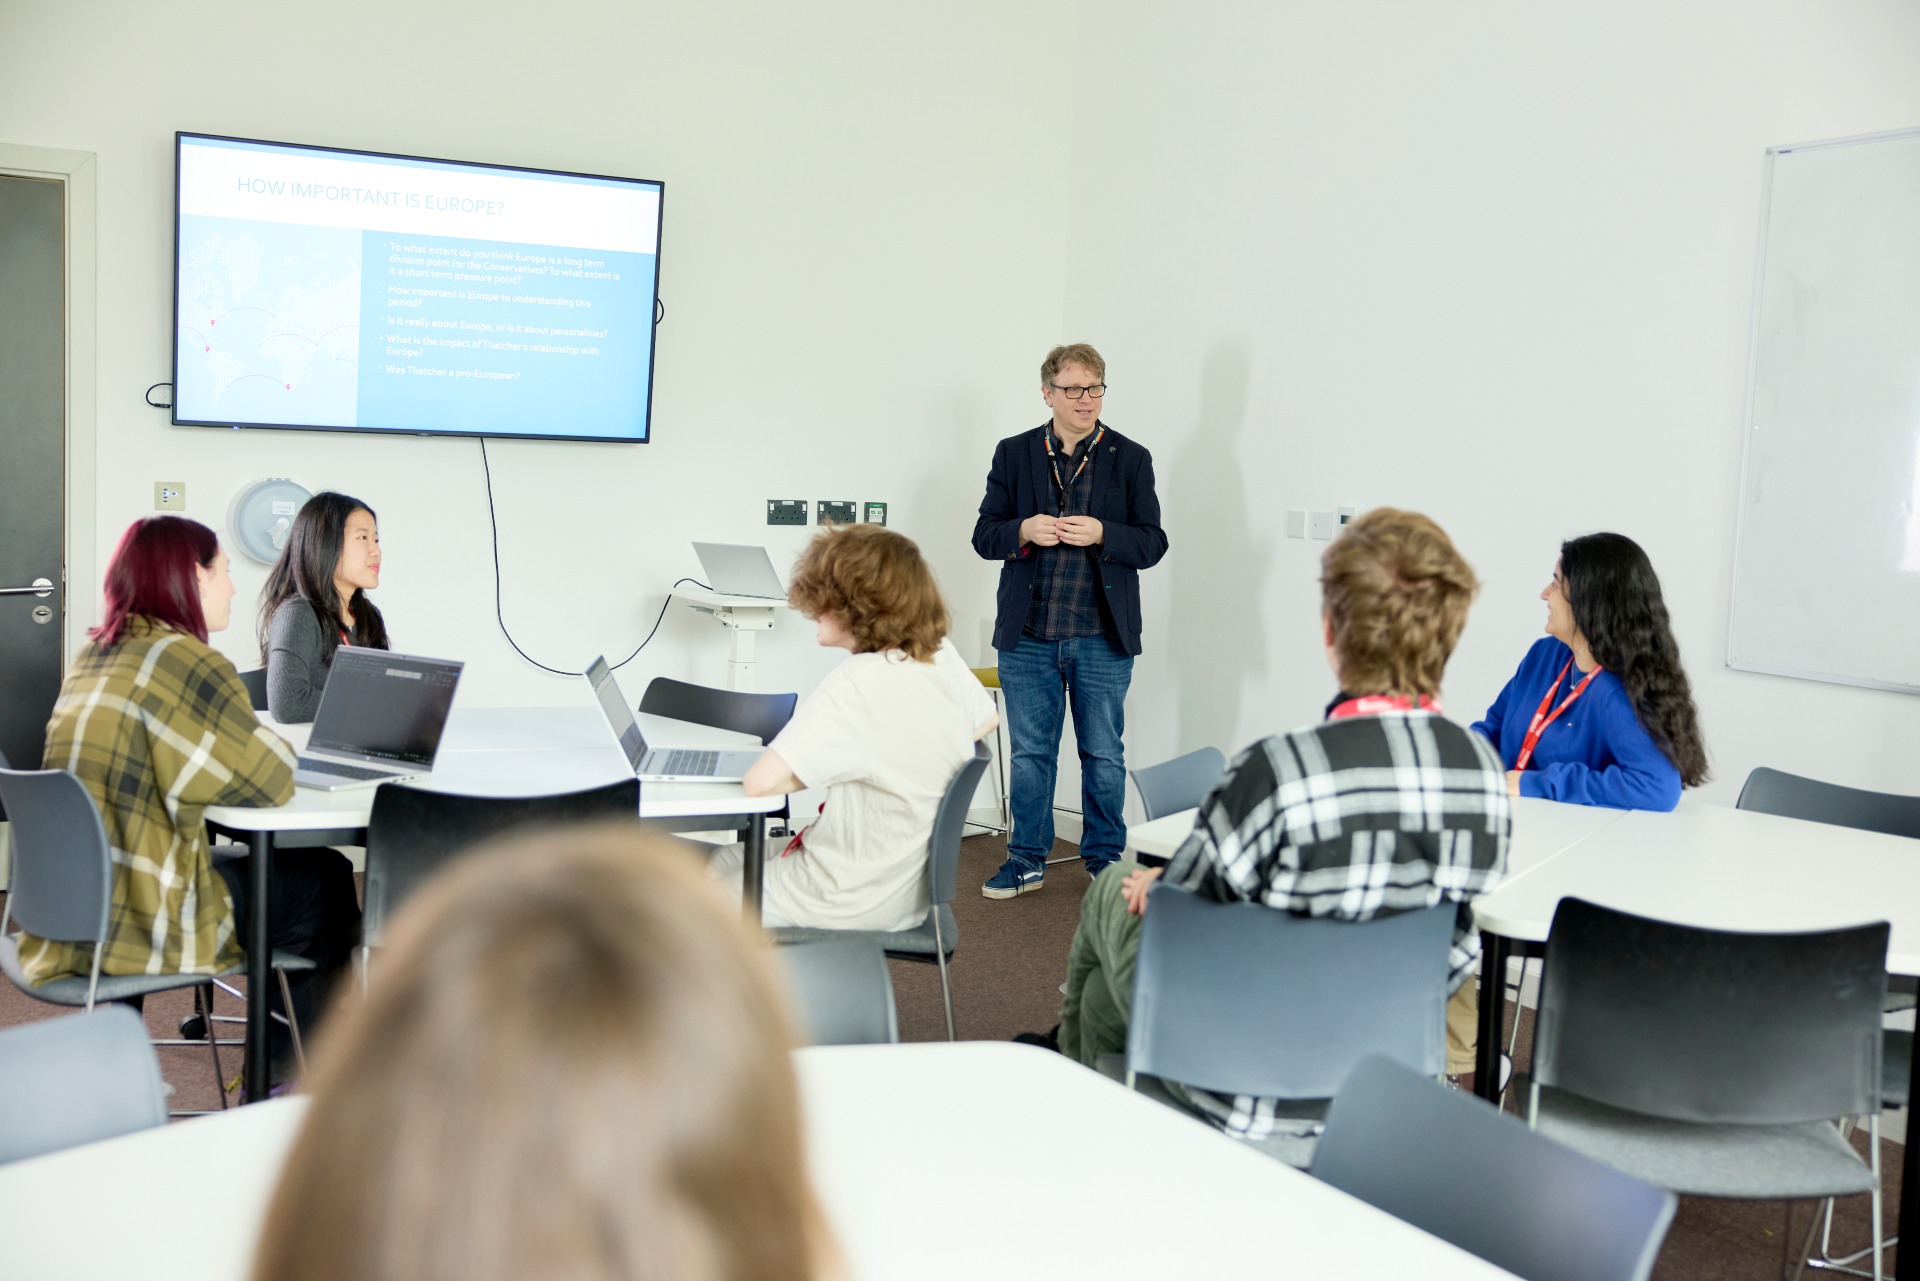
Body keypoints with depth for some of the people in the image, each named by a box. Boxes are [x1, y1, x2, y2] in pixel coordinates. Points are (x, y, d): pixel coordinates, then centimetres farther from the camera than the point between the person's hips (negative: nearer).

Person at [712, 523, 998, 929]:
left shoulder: (857, 684, -27)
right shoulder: (944, 657, -5)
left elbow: (761, 781, -31)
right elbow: (986, 721, 16)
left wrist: (822, 769, -11)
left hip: (852, 905, -8)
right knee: (724, 856, 24)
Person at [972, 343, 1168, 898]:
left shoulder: (1130, 458, 4)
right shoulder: (1013, 454, 7)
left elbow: (1152, 543, 1)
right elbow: (984, 534, 6)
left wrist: (1102, 534, -17)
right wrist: (1024, 531, -14)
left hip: (1103, 638, -1)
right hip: (1028, 636, 1)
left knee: (1104, 757, 8)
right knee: (1030, 753, 9)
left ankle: (1105, 861, 22)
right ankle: (1027, 861, 22)